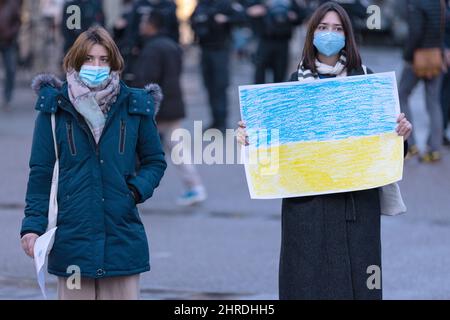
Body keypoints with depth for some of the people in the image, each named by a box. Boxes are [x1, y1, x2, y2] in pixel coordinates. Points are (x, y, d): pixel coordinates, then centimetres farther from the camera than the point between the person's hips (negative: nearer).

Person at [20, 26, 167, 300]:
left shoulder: (134, 106, 4)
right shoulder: (55, 108, 2)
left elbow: (155, 161, 13)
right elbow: (41, 172, 4)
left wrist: (137, 189, -7)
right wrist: (33, 225, -4)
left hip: (122, 234, 1)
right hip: (71, 234, -1)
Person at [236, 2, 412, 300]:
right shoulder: (296, 80, 7)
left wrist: (402, 131, -13)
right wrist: (249, 135, -11)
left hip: (357, 198, 0)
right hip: (308, 200, 0)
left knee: (355, 279, 1)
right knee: (310, 280, -1)